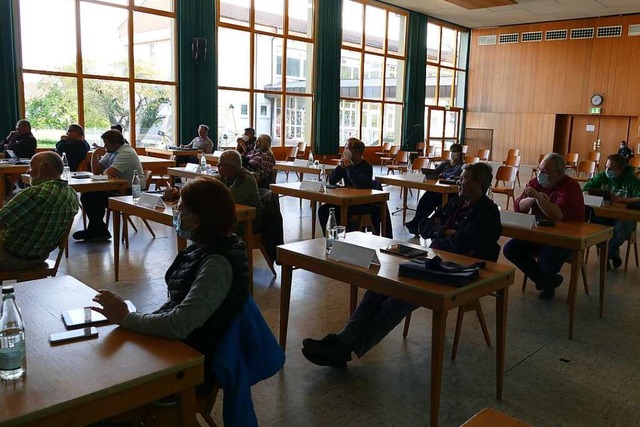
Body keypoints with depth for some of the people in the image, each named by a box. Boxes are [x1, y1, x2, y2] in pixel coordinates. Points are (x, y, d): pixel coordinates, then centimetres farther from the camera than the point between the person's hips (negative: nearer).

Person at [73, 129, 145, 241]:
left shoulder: (126, 153, -17)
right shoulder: (111, 152, 14)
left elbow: (109, 173, -27)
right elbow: (96, 171, 14)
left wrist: (103, 171, -5)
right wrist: (95, 155, 1)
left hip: (130, 191, -10)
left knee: (94, 197, -20)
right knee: (86, 196, -3)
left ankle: (96, 231, 0)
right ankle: (96, 230, 3)